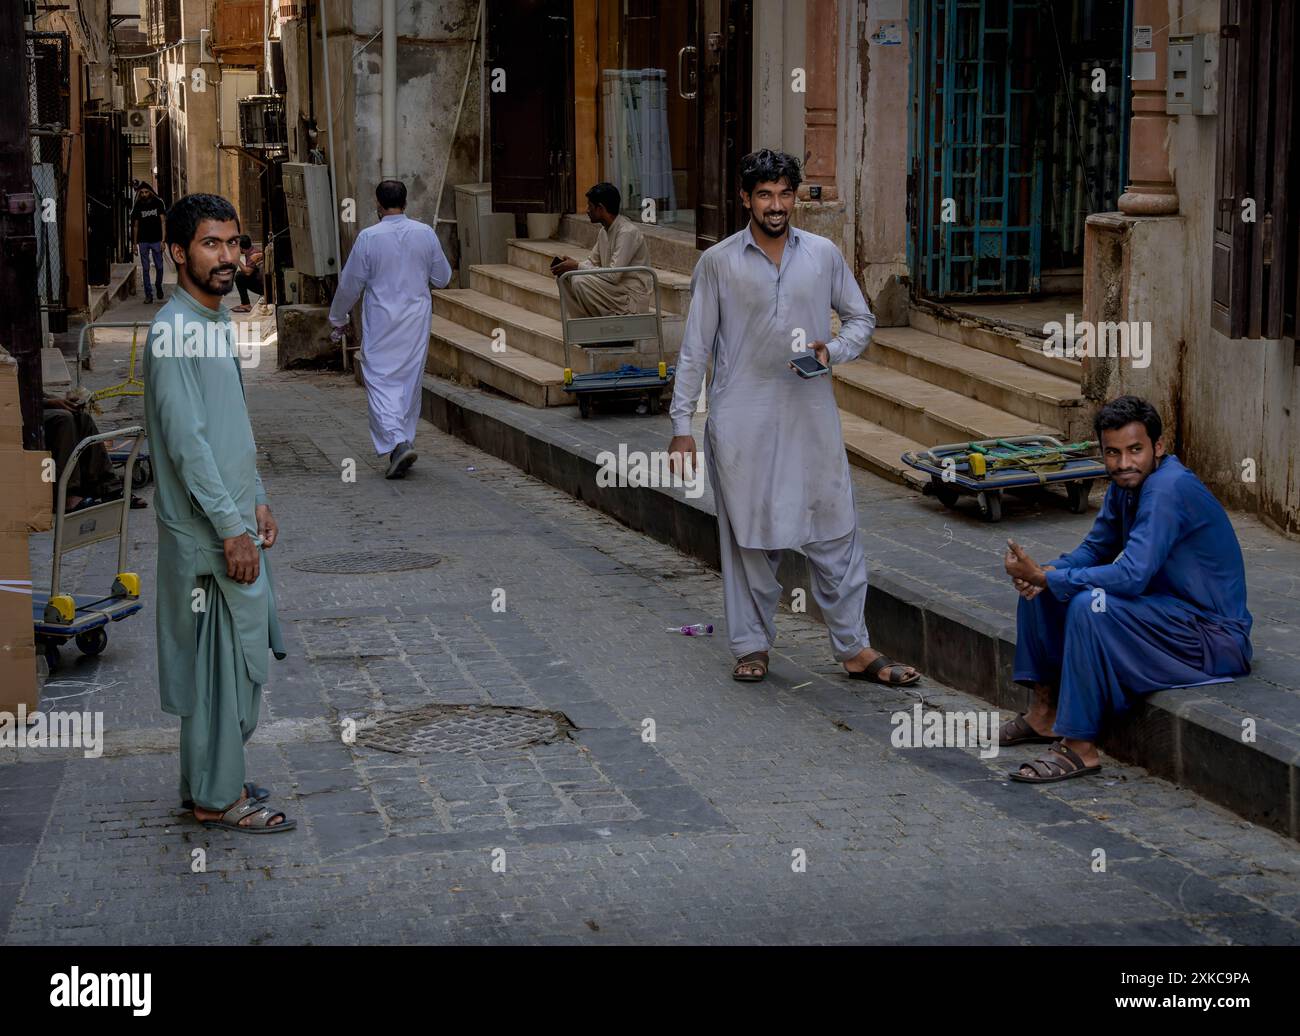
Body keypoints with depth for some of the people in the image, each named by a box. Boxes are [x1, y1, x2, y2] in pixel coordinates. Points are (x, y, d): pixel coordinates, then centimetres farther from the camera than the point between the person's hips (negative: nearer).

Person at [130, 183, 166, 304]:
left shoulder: (158, 203, 1)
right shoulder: (138, 206, 5)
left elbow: (163, 221, -1)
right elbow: (135, 225, 10)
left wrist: (163, 240, -9)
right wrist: (135, 243, 6)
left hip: (156, 240, -1)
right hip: (143, 241, 1)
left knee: (159, 267, 4)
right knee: (145, 269, 0)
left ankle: (158, 288, 29)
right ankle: (148, 294, 3)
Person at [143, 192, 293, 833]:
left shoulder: (217, 322, 12)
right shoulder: (174, 329, -18)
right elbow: (186, 442, -22)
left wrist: (256, 502, 19)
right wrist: (231, 528, -22)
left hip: (232, 522, 9)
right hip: (206, 534, -9)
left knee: (234, 658, 15)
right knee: (222, 660, -2)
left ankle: (208, 779, 26)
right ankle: (217, 797, 9)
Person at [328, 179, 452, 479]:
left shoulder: (368, 237, -10)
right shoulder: (425, 233, -3)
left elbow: (350, 284, -3)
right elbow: (442, 277, 6)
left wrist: (338, 319, 11)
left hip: (381, 322, -3)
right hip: (417, 319, 3)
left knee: (381, 381, -1)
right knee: (410, 381, 13)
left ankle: (396, 441, -20)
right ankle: (405, 443, 21)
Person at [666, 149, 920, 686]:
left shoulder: (824, 255, 4)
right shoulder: (718, 263, -1)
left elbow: (861, 317, 14)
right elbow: (695, 349, 1)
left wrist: (832, 351, -8)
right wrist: (682, 425, -2)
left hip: (811, 416, 2)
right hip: (741, 424, -2)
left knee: (834, 530, 2)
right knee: (749, 534, 6)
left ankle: (855, 649, 10)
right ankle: (752, 646, 19)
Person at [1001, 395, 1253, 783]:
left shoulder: (1169, 488, -25)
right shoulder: (1126, 484, 4)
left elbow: (1131, 576, -32)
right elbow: (1095, 548, 15)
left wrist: (1043, 576, -26)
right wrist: (1041, 574, -7)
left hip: (1213, 634, -10)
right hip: (1163, 606, 10)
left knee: (1090, 605, -32)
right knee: (1042, 589, 7)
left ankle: (1080, 748, -25)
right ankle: (1044, 712, 12)